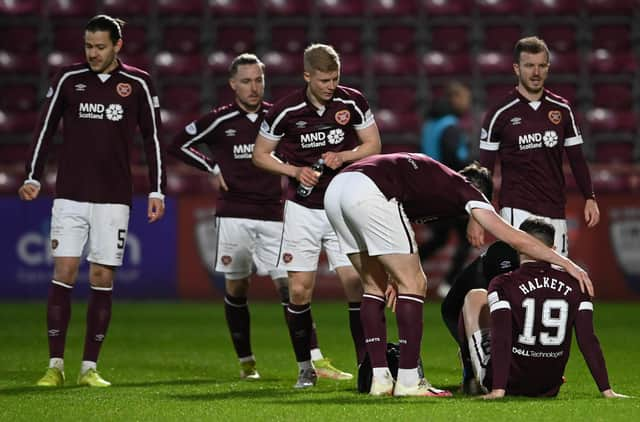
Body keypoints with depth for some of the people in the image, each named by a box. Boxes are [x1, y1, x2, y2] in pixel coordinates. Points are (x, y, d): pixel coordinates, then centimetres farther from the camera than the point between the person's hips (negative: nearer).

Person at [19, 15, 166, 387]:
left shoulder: (138, 84, 1)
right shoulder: (68, 78, 3)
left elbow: (153, 138, 5)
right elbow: (46, 129, 8)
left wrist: (157, 192, 1)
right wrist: (33, 178, 1)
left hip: (114, 199, 0)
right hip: (70, 195, 0)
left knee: (103, 279, 0)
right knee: (64, 274, -7)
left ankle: (90, 367, 6)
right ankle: (56, 366, -3)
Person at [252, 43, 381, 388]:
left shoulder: (352, 102, -6)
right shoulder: (286, 110, -9)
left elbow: (372, 144, 5)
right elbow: (260, 155, 2)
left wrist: (343, 156, -14)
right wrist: (294, 171, -14)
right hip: (303, 208, 0)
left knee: (355, 282, -11)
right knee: (299, 290, -4)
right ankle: (305, 367, 10)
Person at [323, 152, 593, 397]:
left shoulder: (435, 180, 35)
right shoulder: (465, 189, 15)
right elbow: (515, 239, 11)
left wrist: (393, 276, 31)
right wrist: (567, 264, 15)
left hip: (336, 188, 8)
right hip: (367, 192, -8)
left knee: (375, 285, 20)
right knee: (414, 284, 4)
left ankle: (380, 379, 17)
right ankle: (408, 381, 3)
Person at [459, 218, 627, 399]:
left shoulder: (503, 285, -13)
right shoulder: (574, 285, -3)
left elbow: (501, 338, -21)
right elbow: (588, 340, -7)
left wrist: (498, 389, -23)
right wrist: (606, 389, -4)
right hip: (549, 388, 3)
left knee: (476, 296, 16)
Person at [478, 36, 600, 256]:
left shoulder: (562, 109, 9)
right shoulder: (500, 114, 0)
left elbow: (576, 158, 15)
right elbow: (484, 169, 4)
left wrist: (590, 198, 7)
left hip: (554, 211, 4)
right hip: (517, 209, -4)